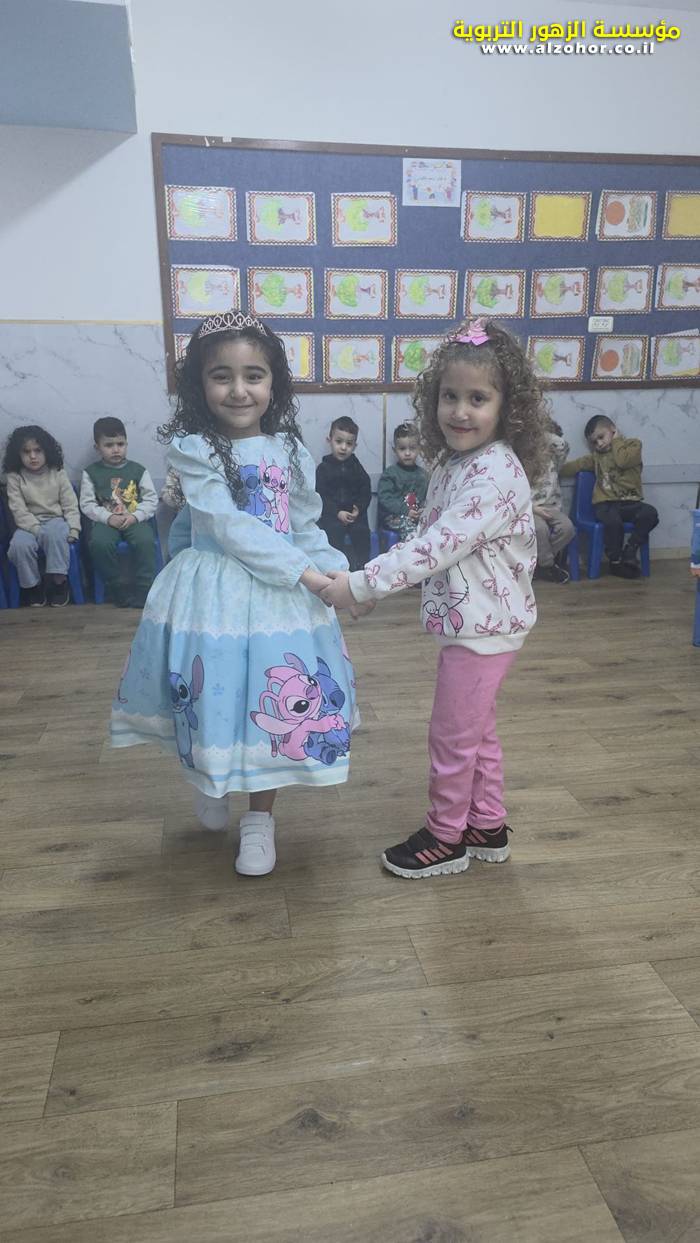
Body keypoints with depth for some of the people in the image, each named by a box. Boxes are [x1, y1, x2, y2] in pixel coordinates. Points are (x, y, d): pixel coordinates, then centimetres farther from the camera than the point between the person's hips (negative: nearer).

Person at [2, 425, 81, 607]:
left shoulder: (58, 474, 1)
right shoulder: (14, 477, -1)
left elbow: (70, 505, 1)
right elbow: (18, 510, -7)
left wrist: (73, 528, -14)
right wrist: (37, 530, -20)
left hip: (56, 520, -1)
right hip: (29, 525, 1)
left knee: (55, 534, -37)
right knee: (19, 545, -32)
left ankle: (58, 581, -23)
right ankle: (32, 585, -8)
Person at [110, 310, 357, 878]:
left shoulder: (289, 449, 5)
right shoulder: (192, 449, -9)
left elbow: (307, 527, 9)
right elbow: (230, 527, -17)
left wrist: (335, 575, -9)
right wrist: (301, 571, -20)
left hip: (285, 596, 4)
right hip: (217, 592, -3)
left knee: (277, 707, 7)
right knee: (217, 699, 7)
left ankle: (260, 818, 27)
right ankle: (207, 780, 42)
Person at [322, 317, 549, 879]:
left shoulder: (495, 474, -25)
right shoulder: (454, 462, 6)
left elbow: (438, 546, -30)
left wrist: (359, 585, -27)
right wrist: (369, 579, 7)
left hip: (484, 624, -9)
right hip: (470, 618, 9)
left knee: (452, 735, 5)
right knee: (477, 729, 20)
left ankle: (446, 838, 25)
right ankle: (487, 827, 37)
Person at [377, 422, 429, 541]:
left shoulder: (422, 474, 18)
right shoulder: (389, 474, 2)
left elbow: (427, 496, 14)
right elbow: (384, 498, -8)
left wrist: (423, 510, -9)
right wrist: (406, 511, -16)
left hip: (417, 516, 4)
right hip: (393, 516, -4)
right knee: (407, 523, -35)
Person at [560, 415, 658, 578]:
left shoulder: (633, 444, 9)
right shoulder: (597, 455, 22)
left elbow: (623, 461, -10)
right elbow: (577, 464, 16)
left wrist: (616, 441, 2)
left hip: (630, 502, 0)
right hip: (606, 503, 0)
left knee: (650, 513, -30)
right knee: (613, 521, -33)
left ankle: (630, 551, -13)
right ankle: (615, 560, -10)